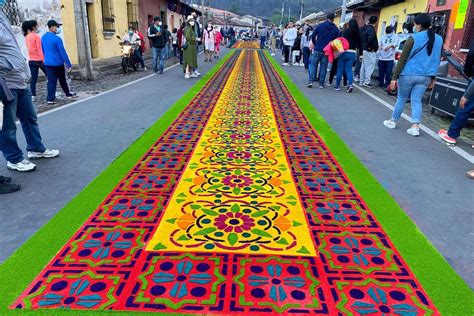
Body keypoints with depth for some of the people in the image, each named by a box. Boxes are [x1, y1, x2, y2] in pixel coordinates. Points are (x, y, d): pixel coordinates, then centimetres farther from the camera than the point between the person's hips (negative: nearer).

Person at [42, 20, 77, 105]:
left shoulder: (43, 38, 7)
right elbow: (63, 52, -15)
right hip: (58, 63, -5)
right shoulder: (57, 39, -16)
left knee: (51, 81, 3)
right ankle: (68, 94, 30)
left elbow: (43, 51, 17)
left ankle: (50, 99, -2)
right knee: (62, 80, 13)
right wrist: (69, 64, -11)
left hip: (47, 63, 5)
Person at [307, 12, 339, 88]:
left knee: (313, 65, 6)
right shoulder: (336, 29, 3)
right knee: (323, 67, 7)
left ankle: (310, 81, -5)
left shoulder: (320, 25, 0)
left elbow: (313, 36, 1)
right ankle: (321, 84, 6)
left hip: (317, 50, -1)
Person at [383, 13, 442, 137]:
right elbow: (437, 60, 14)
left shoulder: (413, 38, -9)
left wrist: (394, 77, -8)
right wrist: (432, 78, 21)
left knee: (401, 99, 11)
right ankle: (415, 127, -3)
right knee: (416, 101, 7)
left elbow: (402, 59, -11)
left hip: (408, 75, -4)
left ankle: (392, 121, 24)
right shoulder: (439, 39, 8)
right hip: (425, 77, 4)